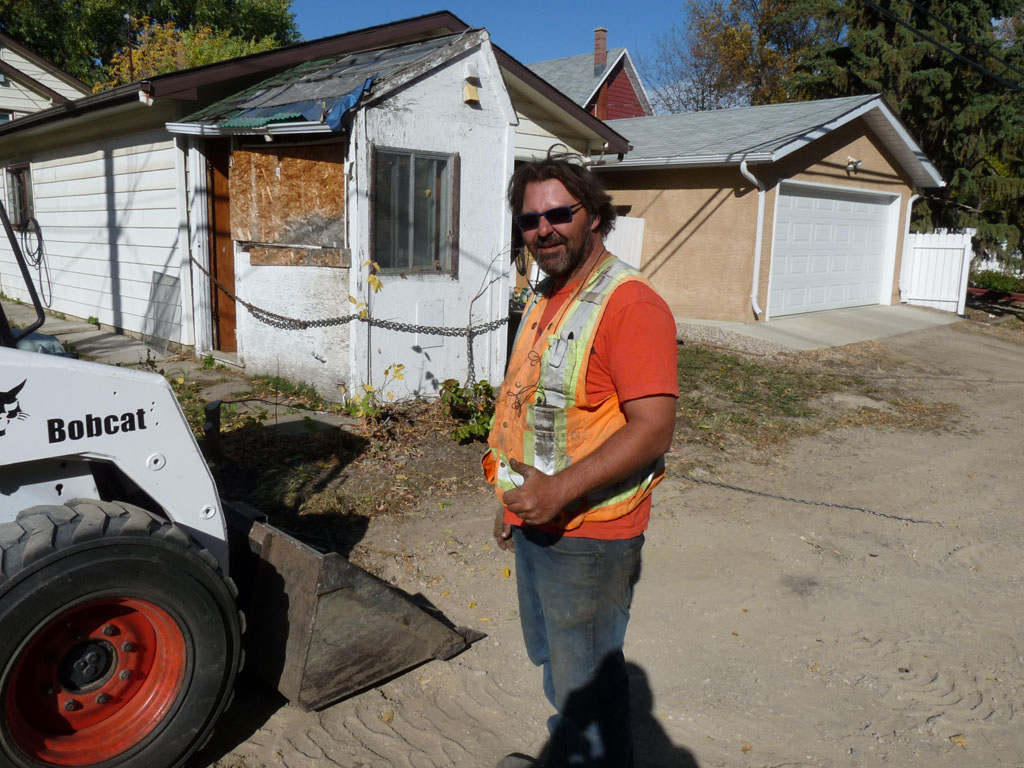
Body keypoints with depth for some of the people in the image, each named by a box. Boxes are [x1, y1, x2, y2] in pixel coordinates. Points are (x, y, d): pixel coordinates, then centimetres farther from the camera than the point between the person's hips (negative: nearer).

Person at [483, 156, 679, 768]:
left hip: (589, 535, -9)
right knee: (553, 664, 26)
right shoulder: (544, 300, 11)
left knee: (587, 685, 7)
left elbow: (654, 427, -26)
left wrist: (561, 489, -30)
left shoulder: (629, 303, -20)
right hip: (536, 522, 9)